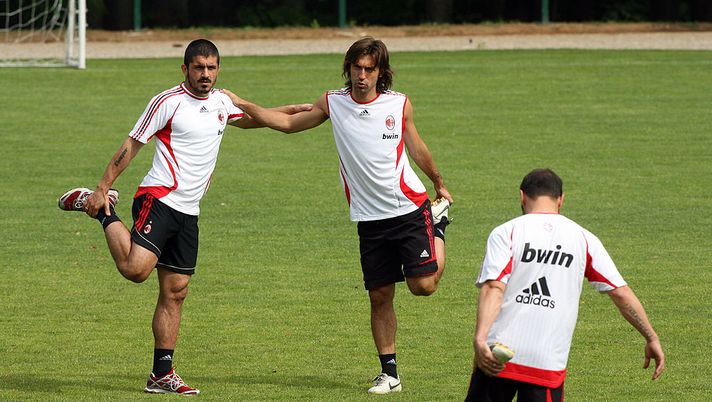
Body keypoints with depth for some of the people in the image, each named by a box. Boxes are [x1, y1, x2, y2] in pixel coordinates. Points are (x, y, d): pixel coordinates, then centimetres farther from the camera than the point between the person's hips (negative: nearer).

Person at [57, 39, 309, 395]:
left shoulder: (221, 102, 14)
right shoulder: (168, 102, -7)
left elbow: (250, 119, 36)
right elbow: (131, 145, -5)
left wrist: (293, 110, 28)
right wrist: (103, 187, -9)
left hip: (188, 212, 7)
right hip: (159, 198, -7)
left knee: (175, 292, 5)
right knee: (135, 269, -25)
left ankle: (162, 375, 8)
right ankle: (99, 208, 0)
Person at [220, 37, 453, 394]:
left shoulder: (399, 104, -2)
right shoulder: (333, 103, 2)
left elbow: (416, 149, 14)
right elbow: (289, 123, 16)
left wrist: (439, 185, 26)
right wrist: (243, 105, 12)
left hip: (409, 207, -2)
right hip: (369, 217, 2)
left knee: (423, 285, -10)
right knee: (379, 296, 1)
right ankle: (389, 373, 12)